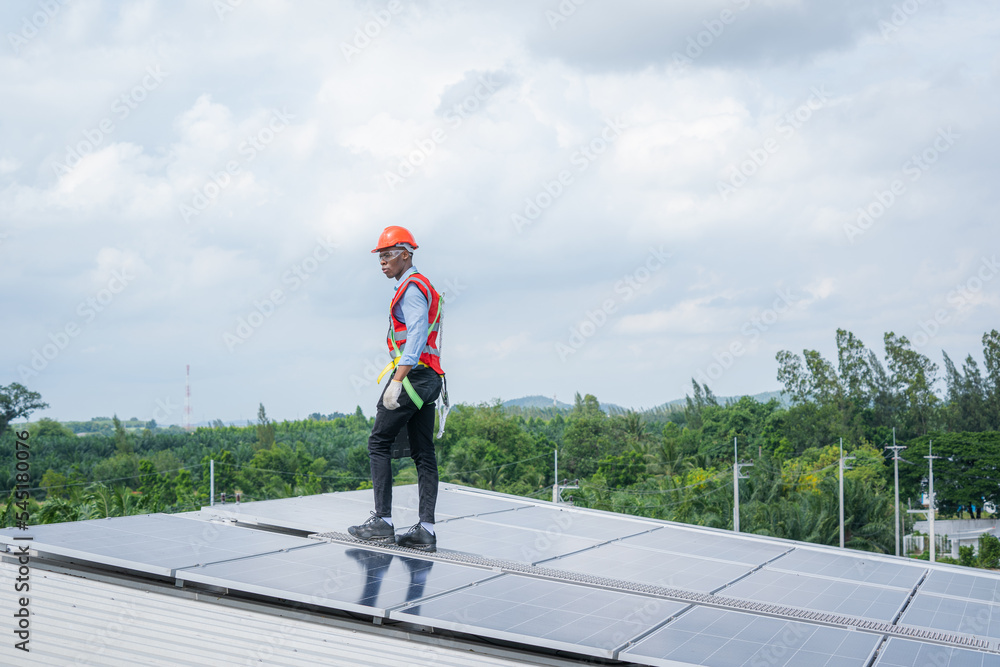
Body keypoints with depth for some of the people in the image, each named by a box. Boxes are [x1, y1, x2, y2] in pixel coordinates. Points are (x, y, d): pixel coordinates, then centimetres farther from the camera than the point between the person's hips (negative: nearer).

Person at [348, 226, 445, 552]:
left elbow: (416, 337, -19)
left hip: (413, 374, -10)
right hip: (429, 377, 10)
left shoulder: (411, 287, -9)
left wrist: (397, 381, -23)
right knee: (423, 452, 5)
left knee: (379, 442, -4)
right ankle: (425, 529, 3)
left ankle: (382, 521, -6)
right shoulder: (422, 286, 22)